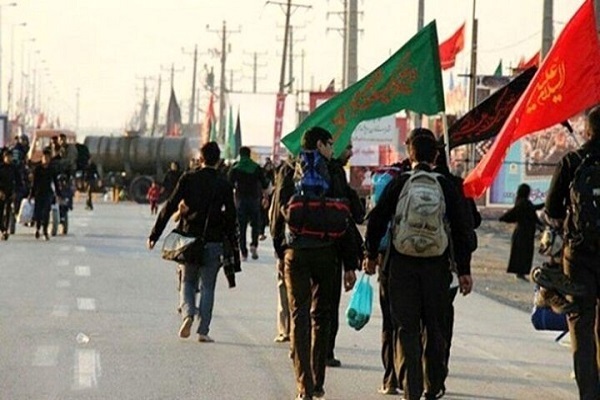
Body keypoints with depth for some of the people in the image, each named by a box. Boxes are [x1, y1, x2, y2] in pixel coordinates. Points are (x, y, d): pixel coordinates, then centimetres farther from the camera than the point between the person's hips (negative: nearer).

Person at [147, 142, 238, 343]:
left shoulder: (188, 179, -2)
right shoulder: (224, 185, -1)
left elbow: (170, 207, -3)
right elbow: (231, 217, -1)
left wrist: (154, 234, 1)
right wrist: (233, 244, 7)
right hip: (213, 242, 0)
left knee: (188, 281, 15)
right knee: (207, 286, 7)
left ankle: (188, 314, -11)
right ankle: (203, 331, 2)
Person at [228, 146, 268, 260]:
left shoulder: (235, 169, -4)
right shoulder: (257, 168, -2)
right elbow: (264, 185, -1)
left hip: (240, 199, 0)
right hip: (254, 199, 0)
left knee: (241, 227, 5)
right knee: (255, 223, 13)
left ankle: (243, 253, 1)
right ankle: (254, 245, -9)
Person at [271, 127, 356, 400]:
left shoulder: (289, 176, 3)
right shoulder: (332, 177, -2)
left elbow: (277, 219, 4)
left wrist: (281, 254, 17)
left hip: (295, 254, 1)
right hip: (326, 253, 0)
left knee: (299, 317, 1)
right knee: (321, 316, 12)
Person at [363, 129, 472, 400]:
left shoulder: (398, 184, -2)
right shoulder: (446, 187, 0)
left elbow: (376, 220, -1)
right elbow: (460, 230, -1)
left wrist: (371, 255, 13)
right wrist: (464, 271, 3)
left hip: (402, 265, -1)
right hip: (436, 266, 1)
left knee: (406, 327, 3)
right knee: (434, 327, 13)